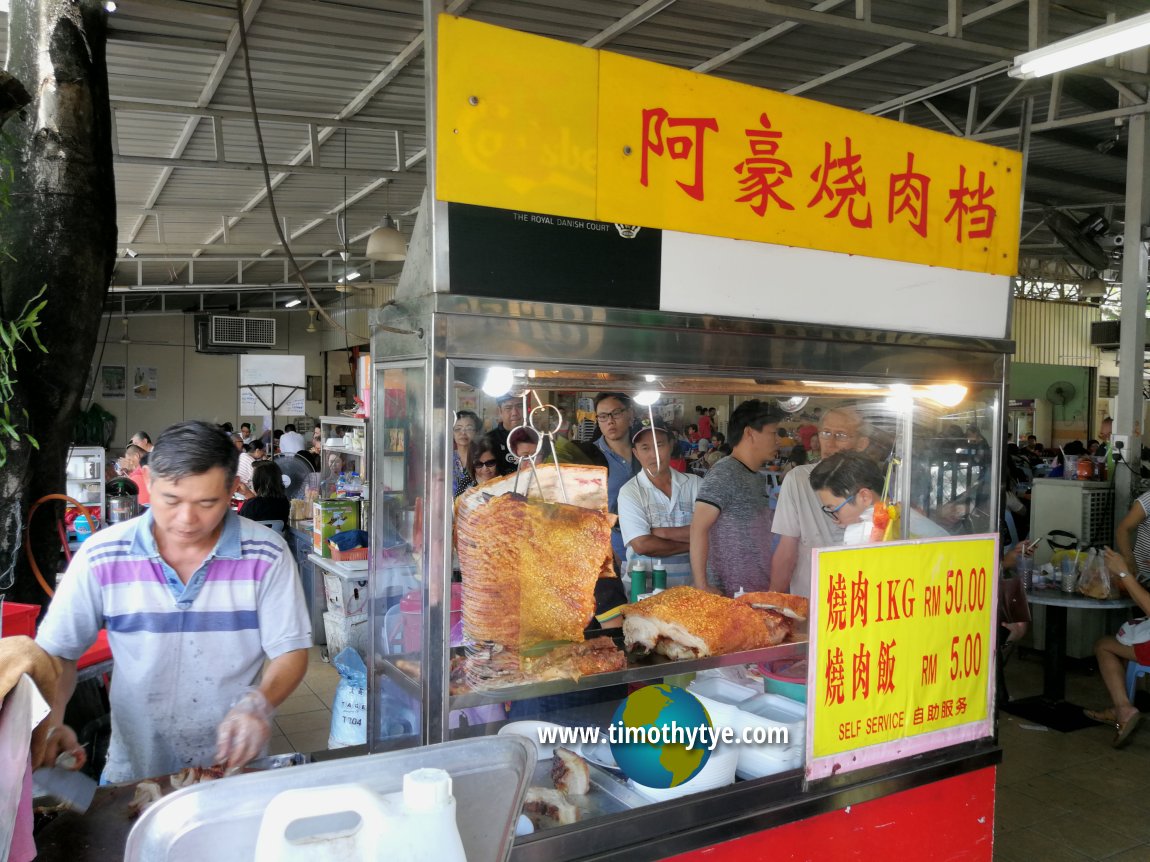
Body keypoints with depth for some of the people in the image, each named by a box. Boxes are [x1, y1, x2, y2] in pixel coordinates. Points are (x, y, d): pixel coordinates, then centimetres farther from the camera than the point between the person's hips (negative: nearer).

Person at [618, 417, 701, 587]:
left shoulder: (694, 483, 7)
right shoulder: (629, 492, -2)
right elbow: (642, 545, -11)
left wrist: (662, 532, -8)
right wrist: (691, 545, -3)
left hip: (691, 584, 2)